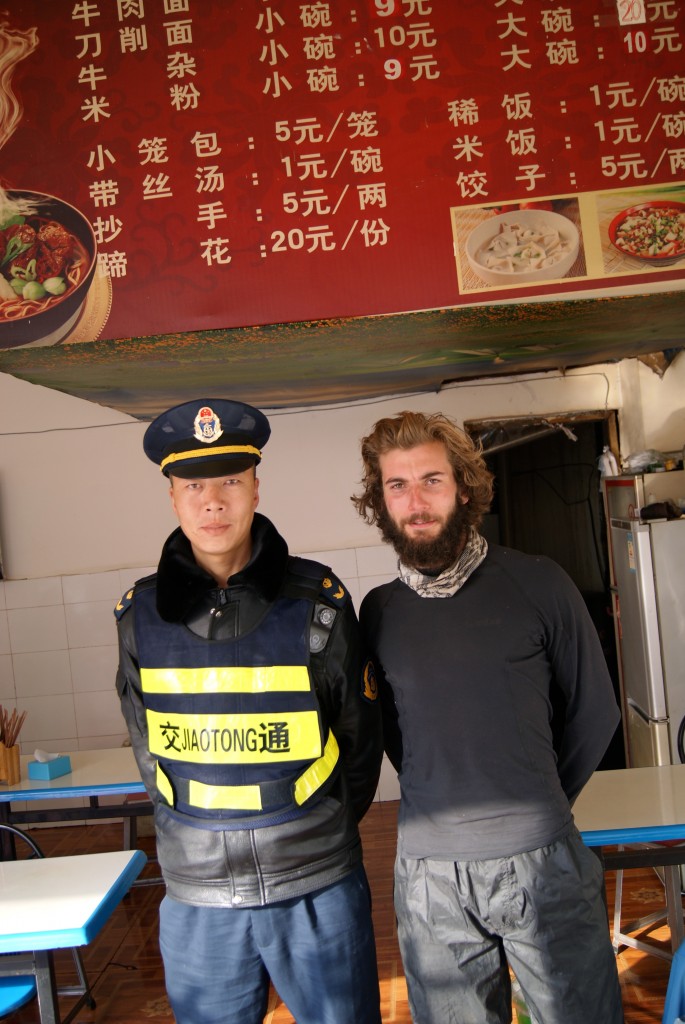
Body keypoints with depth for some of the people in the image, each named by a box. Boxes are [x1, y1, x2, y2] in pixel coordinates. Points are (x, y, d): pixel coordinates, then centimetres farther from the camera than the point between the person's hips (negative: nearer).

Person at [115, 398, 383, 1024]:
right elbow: (149, 748, 9)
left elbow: (359, 735, 1)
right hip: (197, 897, 2)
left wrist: (317, 834, 8)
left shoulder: (317, 601, -9)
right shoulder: (141, 615, -3)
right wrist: (200, 836, 9)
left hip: (319, 891, -1)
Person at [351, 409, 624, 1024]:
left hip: (542, 861, -1)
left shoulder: (538, 584, -6)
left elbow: (593, 712, 4)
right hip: (428, 873, 2)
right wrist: (444, 808, 7)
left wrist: (537, 807, 9)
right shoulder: (379, 612, 1)